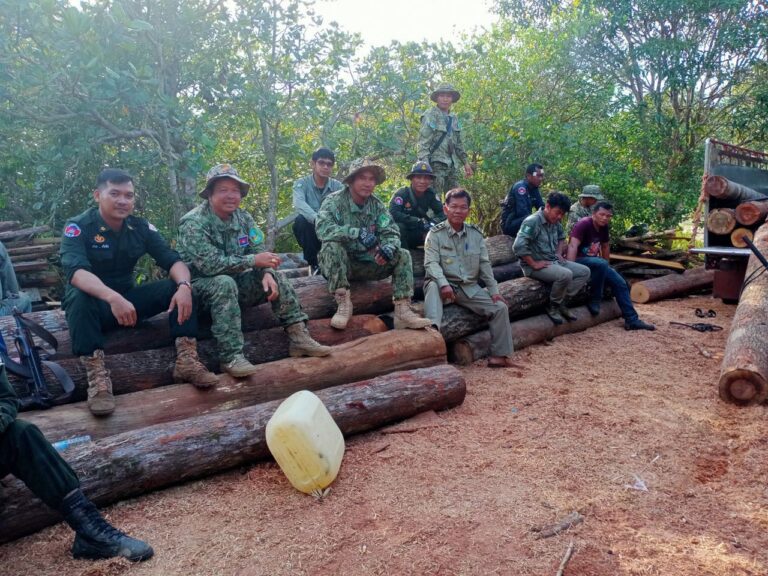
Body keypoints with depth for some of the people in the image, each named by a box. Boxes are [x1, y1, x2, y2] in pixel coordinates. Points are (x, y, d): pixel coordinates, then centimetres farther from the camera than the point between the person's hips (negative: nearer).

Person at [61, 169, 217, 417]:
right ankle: (97, 376, -38)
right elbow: (75, 271, -31)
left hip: (128, 297, 4)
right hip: (93, 302, -4)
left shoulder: (141, 227, -1)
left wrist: (184, 286, -32)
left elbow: (173, 260, -9)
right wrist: (112, 297, -49)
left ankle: (186, 360, -23)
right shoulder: (78, 227, -14)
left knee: (178, 287, -16)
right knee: (78, 298, -37)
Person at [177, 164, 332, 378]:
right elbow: (209, 264, -30)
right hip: (202, 285, -7)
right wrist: (253, 260, -29)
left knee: (275, 279, -7)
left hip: (235, 282, 7)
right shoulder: (194, 223, -19)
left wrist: (266, 273, -24)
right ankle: (231, 356, -37)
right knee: (225, 283, -36)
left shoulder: (243, 217, 1)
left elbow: (259, 251, -2)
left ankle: (299, 337, -9)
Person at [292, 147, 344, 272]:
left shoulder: (338, 186, 2)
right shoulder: (302, 183, -6)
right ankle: (313, 263, -16)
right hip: (310, 233, -1)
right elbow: (299, 204, -27)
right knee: (301, 220, -31)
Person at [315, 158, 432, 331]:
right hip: (339, 264, -4)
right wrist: (357, 233, -41)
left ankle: (403, 310, -21)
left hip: (368, 264, 5)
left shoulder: (377, 205, 4)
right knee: (332, 247, -34)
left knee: (403, 255, -12)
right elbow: (323, 229, -29)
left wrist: (388, 247, -31)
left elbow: (391, 233, -5)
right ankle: (343, 303, -30)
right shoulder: (334, 201, -11)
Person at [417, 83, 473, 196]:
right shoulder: (430, 116, -4)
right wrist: (425, 165, -20)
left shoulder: (454, 118, 17)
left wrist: (465, 162, 20)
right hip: (436, 163, -7)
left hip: (452, 165, 7)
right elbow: (423, 143, -11)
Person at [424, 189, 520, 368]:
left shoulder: (476, 234, 11)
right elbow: (431, 263, -15)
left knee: (500, 307, -10)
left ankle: (499, 356, -4)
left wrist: (493, 290, 2)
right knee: (432, 286, -37)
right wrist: (443, 284, -32)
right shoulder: (435, 234, -4)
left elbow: (484, 264, 11)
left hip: (470, 288, 4)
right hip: (444, 285, -4)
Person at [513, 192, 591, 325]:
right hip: (535, 266, -9)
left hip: (554, 261, 9)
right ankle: (553, 307, -9)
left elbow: (561, 237, 30)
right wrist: (534, 264, -24)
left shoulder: (555, 222, 7)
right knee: (565, 274, -32)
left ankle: (561, 302, 2)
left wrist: (559, 253, 12)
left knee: (584, 271, 3)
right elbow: (518, 246, -31)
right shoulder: (532, 222, -20)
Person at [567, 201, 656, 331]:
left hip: (594, 261, 9)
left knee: (620, 283, 1)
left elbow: (605, 246, 19)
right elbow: (573, 246, -31)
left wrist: (606, 267, 25)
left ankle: (632, 320, 6)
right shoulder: (584, 224, -20)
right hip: (579, 261, -9)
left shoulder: (604, 227, 4)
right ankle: (594, 300, -19)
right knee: (601, 264, -36)